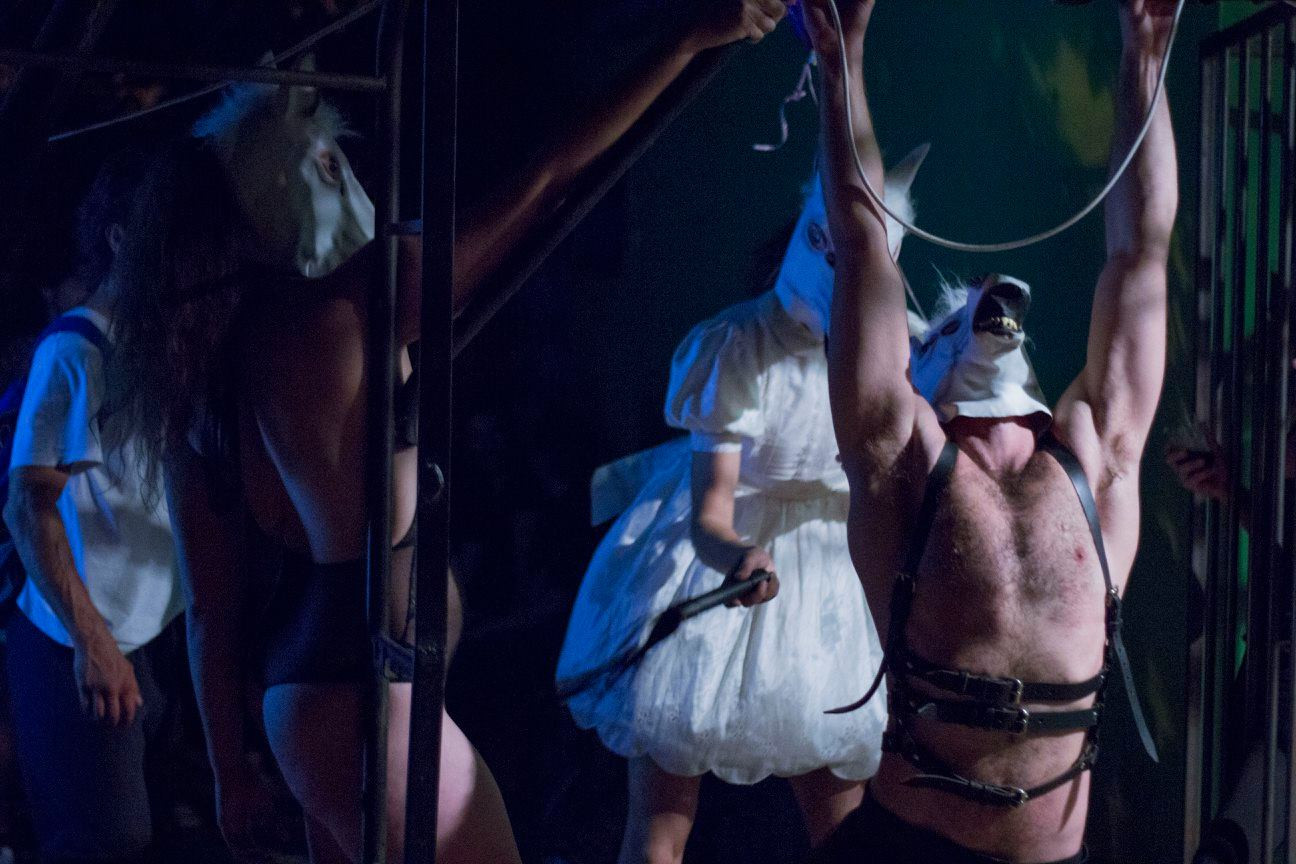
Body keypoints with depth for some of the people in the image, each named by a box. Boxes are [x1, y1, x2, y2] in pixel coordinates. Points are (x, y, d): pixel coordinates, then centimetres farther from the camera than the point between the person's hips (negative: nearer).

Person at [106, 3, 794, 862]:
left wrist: (231, 768, 17)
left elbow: (211, 606, 10)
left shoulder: (211, 347, 7)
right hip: (366, 687, -9)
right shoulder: (360, 299, -13)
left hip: (304, 669, 9)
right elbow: (548, 179, -11)